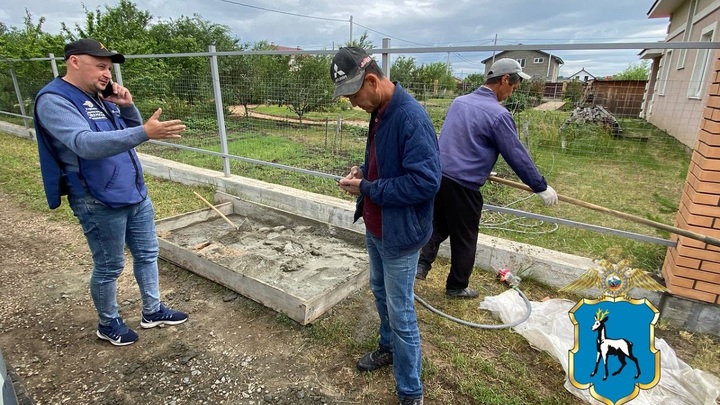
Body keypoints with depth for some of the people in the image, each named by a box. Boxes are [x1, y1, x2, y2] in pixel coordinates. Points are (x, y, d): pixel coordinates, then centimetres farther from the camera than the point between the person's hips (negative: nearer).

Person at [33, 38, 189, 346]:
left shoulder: (99, 98, 10)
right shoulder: (54, 100, -14)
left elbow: (130, 132, 17)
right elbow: (85, 144, -31)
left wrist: (127, 106, -3)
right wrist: (145, 132, -42)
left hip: (135, 195, 8)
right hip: (100, 204, -8)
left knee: (147, 254, 15)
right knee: (109, 268, 7)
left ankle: (153, 311, 31)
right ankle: (108, 323, 30)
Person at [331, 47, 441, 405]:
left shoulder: (411, 117, -24)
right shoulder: (379, 111, 4)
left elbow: (426, 181, -28)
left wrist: (367, 189, -22)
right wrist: (363, 171, -2)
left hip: (399, 233, -9)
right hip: (375, 228, 9)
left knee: (401, 313, 4)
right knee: (381, 294, 25)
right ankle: (389, 348, 51)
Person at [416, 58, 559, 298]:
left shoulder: (459, 102, 10)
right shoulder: (498, 114, -12)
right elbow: (517, 156, -7)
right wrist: (541, 188, 5)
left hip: (438, 175, 7)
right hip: (463, 185, -6)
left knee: (438, 226, 24)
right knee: (464, 239, 12)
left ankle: (421, 264, 15)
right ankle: (457, 286, 28)